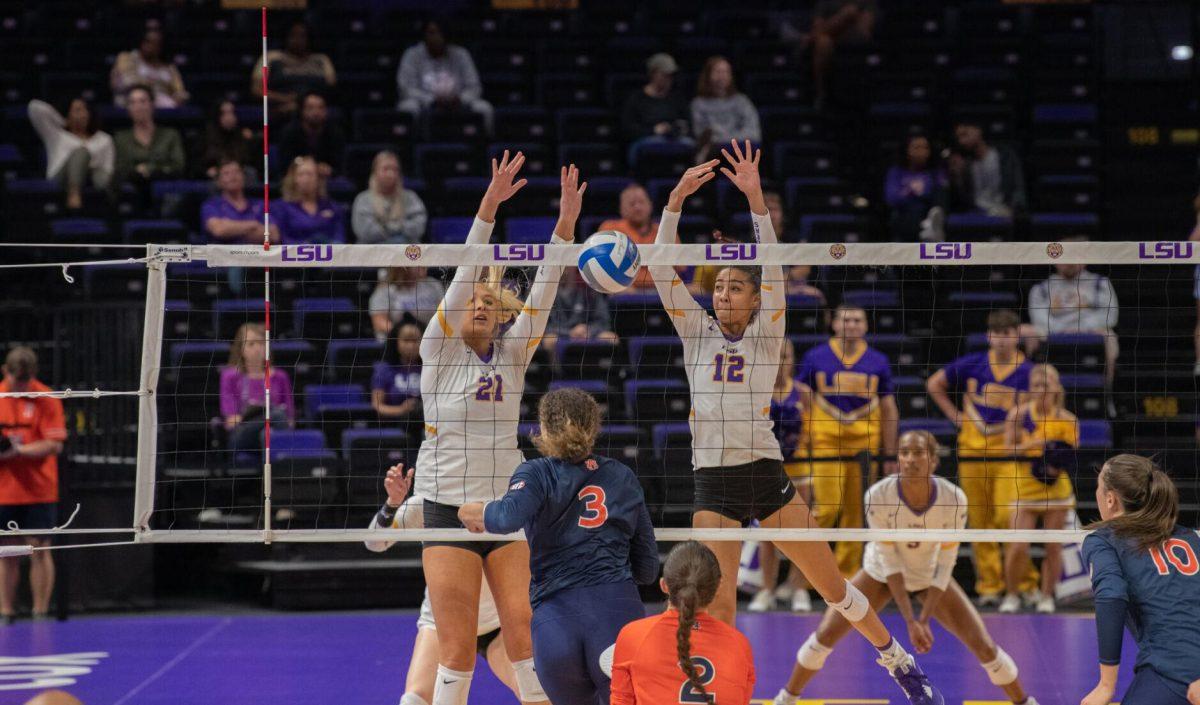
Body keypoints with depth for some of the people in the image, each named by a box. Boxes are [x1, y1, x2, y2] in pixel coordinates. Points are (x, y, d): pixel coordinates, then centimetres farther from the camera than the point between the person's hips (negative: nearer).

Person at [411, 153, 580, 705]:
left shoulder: (512, 354, 7)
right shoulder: (439, 349, -2)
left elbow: (541, 293, -4)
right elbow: (462, 277, -13)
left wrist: (565, 223, -16)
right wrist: (488, 207, -25)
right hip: (448, 510, -3)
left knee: (526, 636, -6)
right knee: (457, 650, -4)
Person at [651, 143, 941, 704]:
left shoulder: (767, 336, 2)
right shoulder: (696, 333, 7)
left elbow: (772, 270, -12)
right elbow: (661, 270, -2)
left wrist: (755, 199, -23)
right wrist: (676, 200, -13)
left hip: (766, 475, -1)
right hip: (712, 486, 1)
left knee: (832, 585, 6)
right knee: (717, 608, -7)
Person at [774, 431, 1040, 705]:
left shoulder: (954, 499, -30)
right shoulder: (878, 496, -32)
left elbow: (945, 565, -20)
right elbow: (889, 561, -25)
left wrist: (924, 619, -24)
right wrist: (910, 621, -29)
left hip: (930, 578, 0)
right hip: (881, 575, 0)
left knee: (984, 646, -6)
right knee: (825, 635, -9)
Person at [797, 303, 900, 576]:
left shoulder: (878, 362, 8)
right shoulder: (815, 357, 4)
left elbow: (889, 410, 12)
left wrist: (890, 456, 10)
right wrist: (803, 438, -2)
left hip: (864, 445, 2)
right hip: (824, 444, -2)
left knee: (856, 513, 2)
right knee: (827, 506, -12)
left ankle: (848, 575, 10)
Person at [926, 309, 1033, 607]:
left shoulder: (1028, 372, -2)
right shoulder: (973, 364, 5)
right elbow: (934, 385, 16)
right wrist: (955, 415, 9)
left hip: (1009, 451, -3)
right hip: (972, 449, 3)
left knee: (1007, 517, -14)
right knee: (980, 521, 4)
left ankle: (1025, 582, -3)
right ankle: (988, 585, 11)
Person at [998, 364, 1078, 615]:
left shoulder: (1067, 420, -5)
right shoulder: (1018, 415, -4)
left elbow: (1072, 454, -1)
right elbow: (1008, 449, -4)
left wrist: (1057, 466, -21)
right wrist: (1031, 446, -21)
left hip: (1056, 488, 0)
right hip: (1023, 488, 0)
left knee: (1053, 547, 1)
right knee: (1018, 547, -8)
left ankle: (1046, 596, 17)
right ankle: (1012, 595, 12)